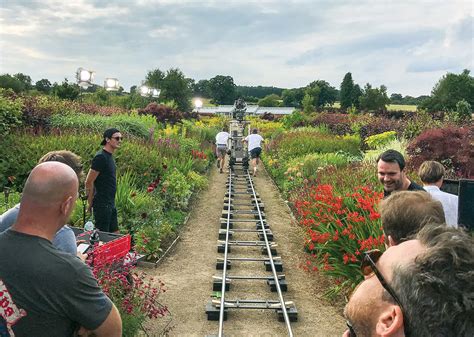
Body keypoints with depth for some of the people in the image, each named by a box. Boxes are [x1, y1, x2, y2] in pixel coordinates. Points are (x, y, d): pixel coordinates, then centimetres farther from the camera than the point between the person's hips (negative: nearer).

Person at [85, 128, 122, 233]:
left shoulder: (109, 156, 12)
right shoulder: (100, 157, -17)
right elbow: (89, 182, -17)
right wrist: (90, 203, -11)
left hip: (110, 204, 9)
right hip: (102, 204, -9)